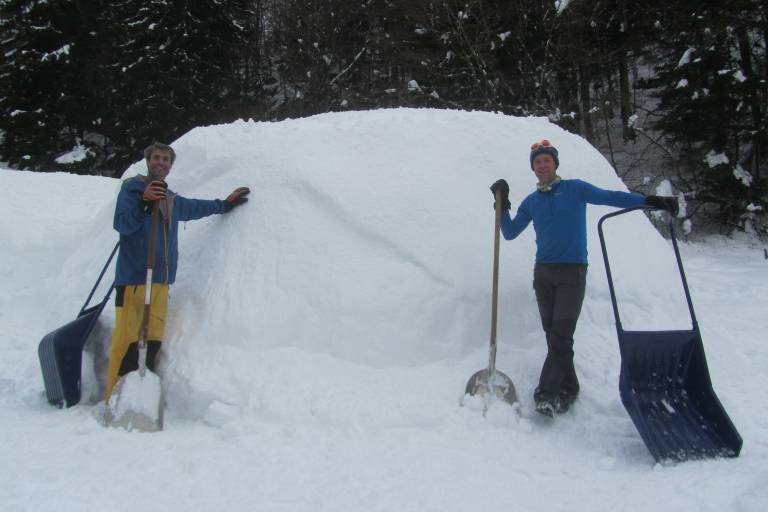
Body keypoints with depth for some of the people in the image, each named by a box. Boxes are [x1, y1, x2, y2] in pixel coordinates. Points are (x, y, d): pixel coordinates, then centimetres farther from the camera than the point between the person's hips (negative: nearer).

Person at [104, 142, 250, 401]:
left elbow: (195, 207, 40)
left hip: (160, 278, 6)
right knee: (126, 338, -11)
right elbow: (122, 224, -13)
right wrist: (144, 202, -28)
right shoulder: (132, 187, 1)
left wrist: (225, 204, 46)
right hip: (133, 276, -6)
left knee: (154, 339, 3)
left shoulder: (171, 199, 20)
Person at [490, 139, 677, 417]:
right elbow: (510, 232, 11)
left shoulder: (575, 189, 3)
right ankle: (568, 389, 17)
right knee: (553, 334, 6)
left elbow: (610, 197, -6)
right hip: (543, 272, 4)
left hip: (572, 272, -4)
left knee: (561, 336, -11)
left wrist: (650, 201, -17)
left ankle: (546, 394, -9)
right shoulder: (531, 202, 13)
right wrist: (503, 205, -1)